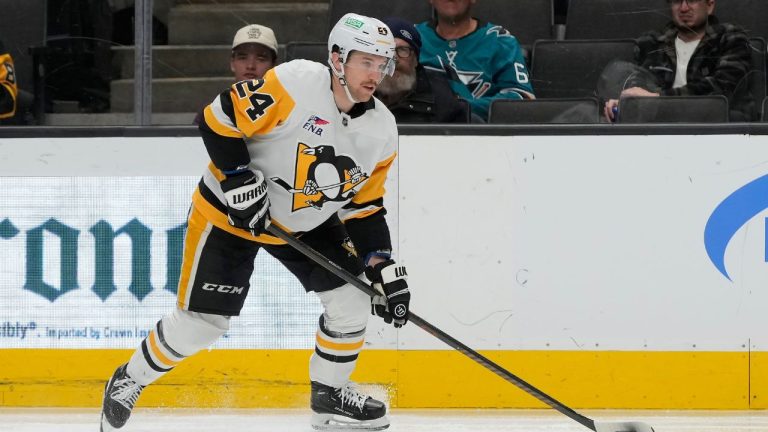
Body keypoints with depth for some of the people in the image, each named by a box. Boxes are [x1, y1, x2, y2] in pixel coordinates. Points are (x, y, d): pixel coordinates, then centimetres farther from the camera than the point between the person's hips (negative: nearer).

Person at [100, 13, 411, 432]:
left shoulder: (381, 131, -6)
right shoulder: (293, 84, -26)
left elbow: (363, 209, 2)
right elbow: (219, 120, -24)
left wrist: (383, 268, -7)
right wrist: (240, 182, -26)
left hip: (308, 223, 6)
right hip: (229, 213, -6)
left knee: (352, 298, -4)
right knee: (200, 322, -5)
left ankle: (330, 393, 17)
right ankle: (129, 381, 18)